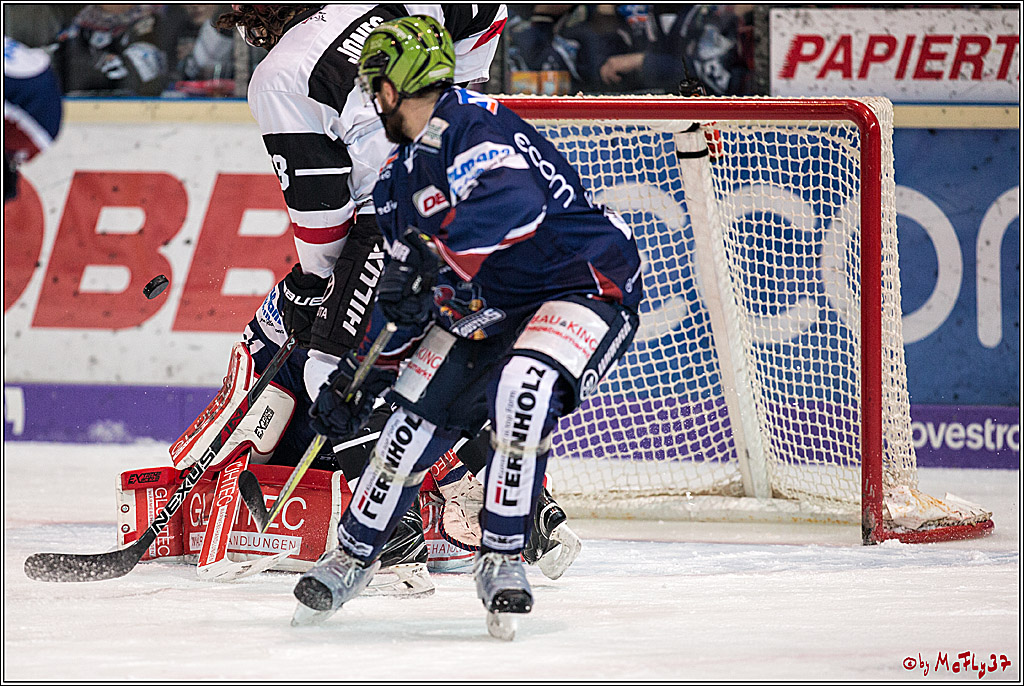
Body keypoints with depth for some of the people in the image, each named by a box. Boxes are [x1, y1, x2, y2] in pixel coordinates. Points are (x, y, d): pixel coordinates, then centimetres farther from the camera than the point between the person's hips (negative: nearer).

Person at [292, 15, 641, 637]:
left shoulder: (475, 126, -21)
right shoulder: (400, 177, 9)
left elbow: (514, 203, -42)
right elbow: (396, 294, 19)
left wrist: (429, 260, -44)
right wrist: (352, 376, 16)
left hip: (584, 284, -9)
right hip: (483, 308, 9)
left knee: (520, 392, -33)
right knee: (418, 414, -2)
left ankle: (502, 561, -18)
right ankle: (354, 553, 19)